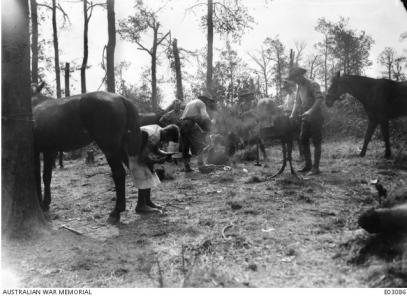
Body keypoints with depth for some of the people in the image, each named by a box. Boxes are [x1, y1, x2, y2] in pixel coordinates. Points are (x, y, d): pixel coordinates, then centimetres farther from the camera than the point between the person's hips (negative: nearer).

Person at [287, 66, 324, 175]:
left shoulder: (313, 85, -11)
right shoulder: (300, 87, 13)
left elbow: (319, 98, -23)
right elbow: (297, 102, 16)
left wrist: (311, 110, -33)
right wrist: (293, 115, 4)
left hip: (315, 117, -8)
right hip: (305, 117, 8)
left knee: (316, 142, -4)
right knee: (303, 140, 9)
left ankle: (315, 167, -1)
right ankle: (308, 164, 19)